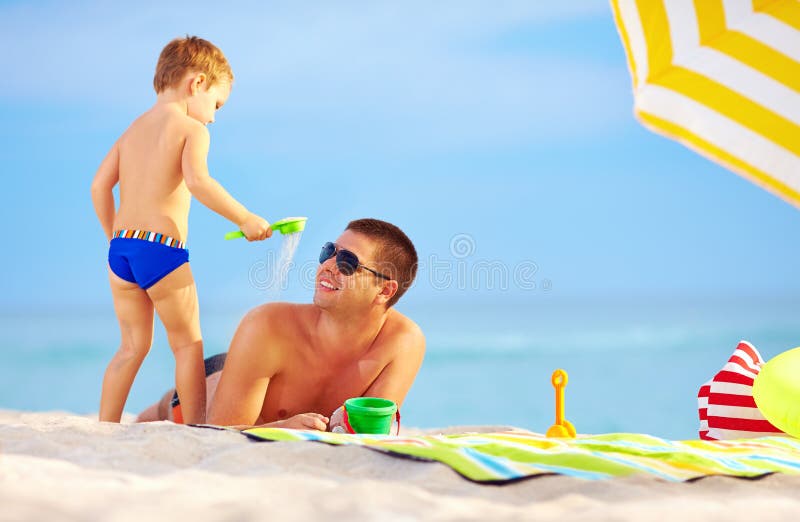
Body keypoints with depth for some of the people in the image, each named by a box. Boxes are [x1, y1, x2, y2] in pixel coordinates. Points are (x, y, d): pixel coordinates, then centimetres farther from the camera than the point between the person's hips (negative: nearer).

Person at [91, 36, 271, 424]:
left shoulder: (133, 129, 18)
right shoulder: (191, 128, -3)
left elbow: (100, 185, 14)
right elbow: (196, 180, -22)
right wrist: (245, 218, -16)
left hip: (120, 246, 7)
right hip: (161, 247, -7)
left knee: (133, 345, 15)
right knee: (188, 343, 5)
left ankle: (105, 430, 14)